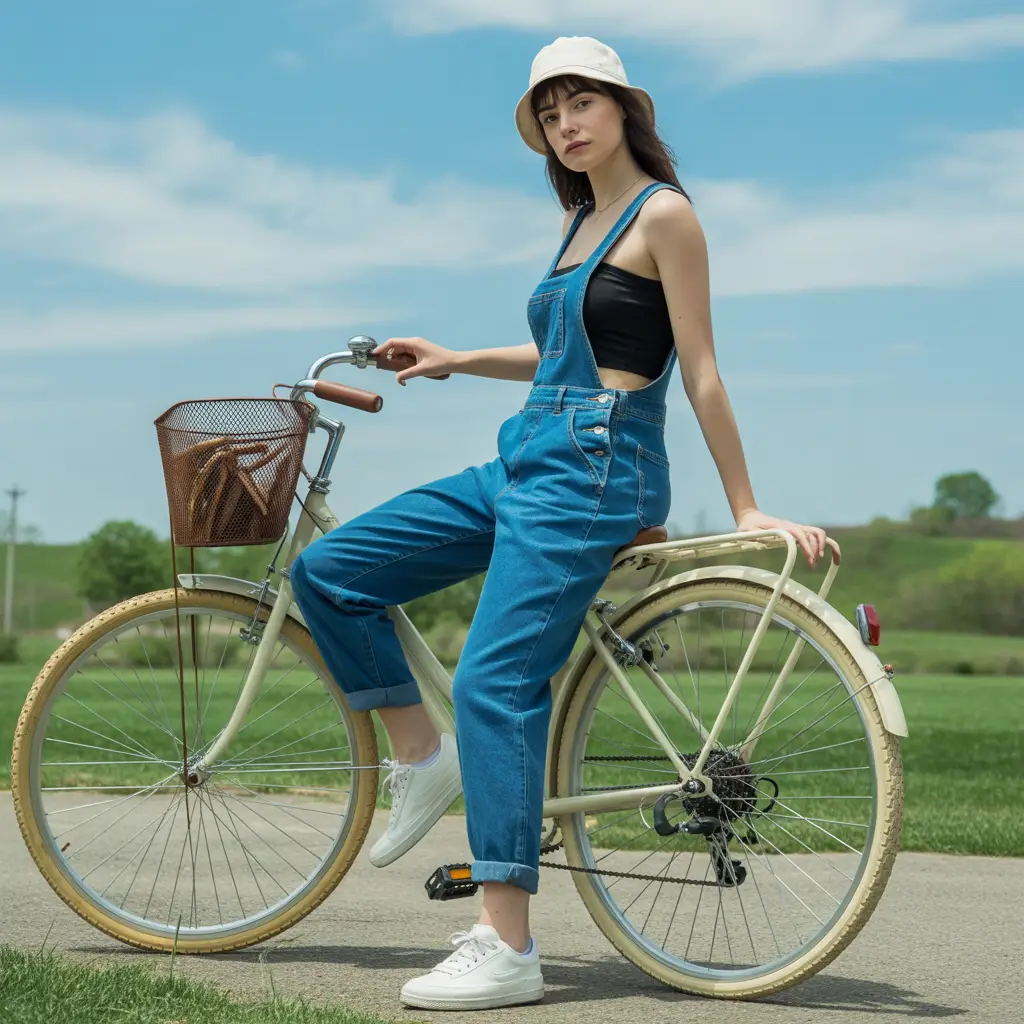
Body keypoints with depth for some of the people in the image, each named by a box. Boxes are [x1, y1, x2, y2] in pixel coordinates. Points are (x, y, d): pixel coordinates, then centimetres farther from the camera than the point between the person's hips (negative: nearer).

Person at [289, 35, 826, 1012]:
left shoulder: (662, 213, -6)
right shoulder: (581, 219, 18)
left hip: (592, 475, -9)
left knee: (494, 681, -18)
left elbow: (700, 371, -9)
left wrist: (745, 509, -9)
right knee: (326, 571, 3)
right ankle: (423, 758, 13)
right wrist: (455, 360, 30)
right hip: (521, 463, 9)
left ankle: (506, 950, -16)